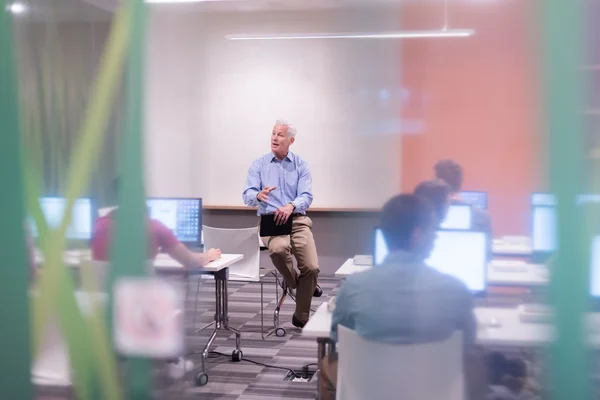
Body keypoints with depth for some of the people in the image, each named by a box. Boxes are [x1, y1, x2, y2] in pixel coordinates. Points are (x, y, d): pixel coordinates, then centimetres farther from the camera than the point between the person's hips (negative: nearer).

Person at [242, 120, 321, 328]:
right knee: (278, 248, -36)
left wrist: (291, 206, -30)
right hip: (270, 220, -1)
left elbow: (306, 196, -7)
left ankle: (301, 317, 5)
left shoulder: (301, 165, 6)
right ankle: (296, 284, -3)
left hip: (298, 220, 1)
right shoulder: (258, 165, 5)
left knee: (311, 267, -16)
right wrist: (258, 195, -31)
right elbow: (247, 196, -6)